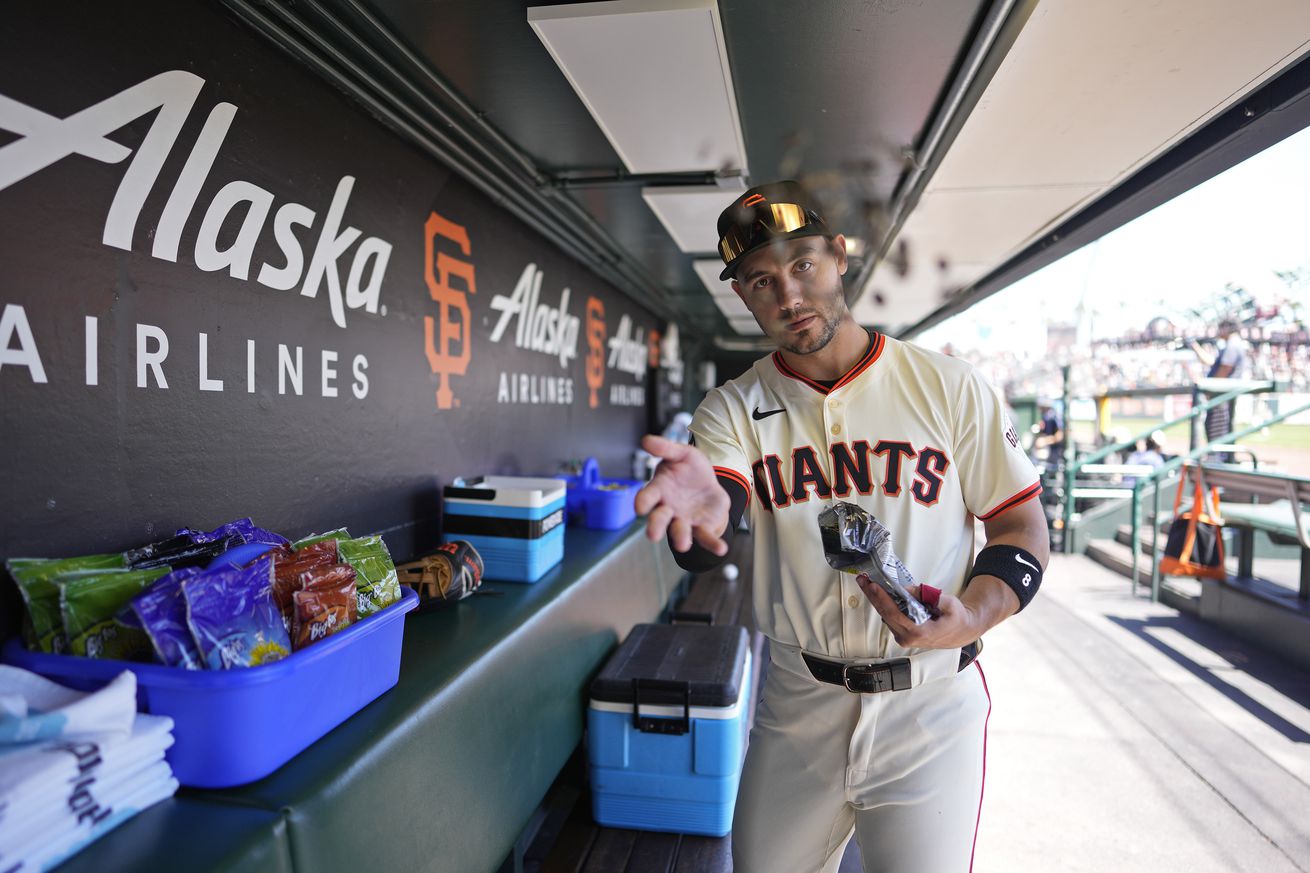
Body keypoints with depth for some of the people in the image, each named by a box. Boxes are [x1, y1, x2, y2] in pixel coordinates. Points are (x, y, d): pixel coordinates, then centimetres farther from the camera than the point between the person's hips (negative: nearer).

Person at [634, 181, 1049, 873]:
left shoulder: (950, 386, -4)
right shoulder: (733, 409, -4)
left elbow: (1022, 526, 0)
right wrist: (701, 513, -43)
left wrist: (971, 618, -19)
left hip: (928, 707, -1)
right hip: (794, 706, 2)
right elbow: (702, 547, -19)